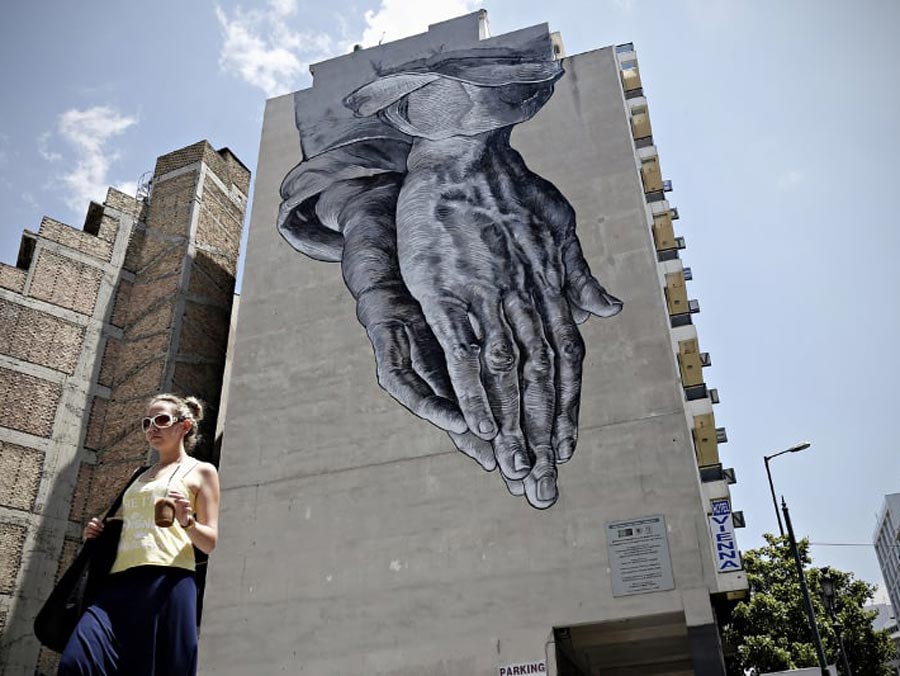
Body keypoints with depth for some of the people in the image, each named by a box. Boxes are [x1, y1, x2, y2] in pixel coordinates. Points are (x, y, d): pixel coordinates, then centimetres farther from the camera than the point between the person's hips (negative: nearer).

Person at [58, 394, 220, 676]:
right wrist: (101, 534, 13)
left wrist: (187, 522, -17)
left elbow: (210, 541, 3)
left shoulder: (201, 471, 10)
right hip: (119, 581, 5)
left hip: (167, 582, -5)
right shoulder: (140, 477, 28)